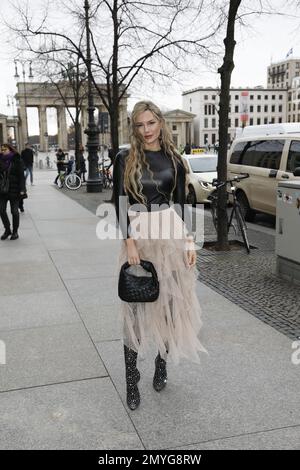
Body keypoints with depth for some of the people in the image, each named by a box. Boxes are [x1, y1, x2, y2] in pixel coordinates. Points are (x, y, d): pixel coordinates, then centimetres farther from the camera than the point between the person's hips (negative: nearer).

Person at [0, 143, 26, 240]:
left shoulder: (17, 161, -4)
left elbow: (21, 176, -8)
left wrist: (22, 189, -13)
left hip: (14, 190, -4)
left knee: (14, 211, 5)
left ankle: (15, 232, 18)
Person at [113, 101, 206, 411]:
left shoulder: (174, 160, 7)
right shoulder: (125, 159, 0)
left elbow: (181, 205, 9)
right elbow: (120, 204, -5)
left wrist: (189, 241, 0)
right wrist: (130, 242, -14)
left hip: (170, 235, 2)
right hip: (137, 236, -2)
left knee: (170, 302, 7)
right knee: (135, 308, -1)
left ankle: (162, 362, 27)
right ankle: (131, 380, 7)